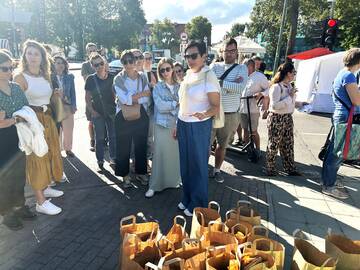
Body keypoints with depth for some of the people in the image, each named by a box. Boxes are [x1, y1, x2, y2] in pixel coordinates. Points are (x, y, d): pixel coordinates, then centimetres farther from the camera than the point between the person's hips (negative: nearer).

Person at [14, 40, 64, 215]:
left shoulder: (46, 76, 10)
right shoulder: (20, 77, -11)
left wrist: (54, 94, 5)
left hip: (48, 119, 7)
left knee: (50, 153, 17)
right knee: (37, 157, -3)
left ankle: (45, 188, 37)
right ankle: (40, 202, 7)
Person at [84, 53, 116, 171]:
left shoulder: (112, 77, 1)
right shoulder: (90, 79, -3)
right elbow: (87, 97, 1)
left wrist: (117, 107, 2)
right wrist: (92, 111, -7)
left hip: (112, 111, 2)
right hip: (98, 113, -1)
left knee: (113, 136, 7)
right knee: (100, 138, 4)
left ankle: (113, 158, 23)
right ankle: (100, 161, 16)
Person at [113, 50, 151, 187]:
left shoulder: (143, 77, 4)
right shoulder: (118, 79, -4)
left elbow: (146, 99, -4)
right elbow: (124, 99, -18)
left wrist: (132, 99, -16)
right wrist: (143, 93, -13)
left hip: (141, 115, 3)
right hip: (123, 116, -2)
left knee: (141, 145, 11)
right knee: (124, 146, 6)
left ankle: (141, 172, 29)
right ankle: (125, 175, 23)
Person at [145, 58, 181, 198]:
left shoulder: (179, 86, 5)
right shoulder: (157, 87, -1)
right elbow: (160, 106, -14)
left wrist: (169, 107, -12)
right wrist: (176, 103, -8)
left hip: (177, 124, 3)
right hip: (162, 125, -2)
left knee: (176, 153, 8)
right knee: (160, 154, 0)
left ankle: (174, 180, 26)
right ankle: (154, 185, 10)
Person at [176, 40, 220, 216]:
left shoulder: (209, 77, -13)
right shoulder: (188, 75, 9)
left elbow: (216, 107, -15)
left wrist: (204, 114, -35)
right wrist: (178, 125, 14)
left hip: (199, 126, -7)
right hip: (183, 125, 7)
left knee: (198, 165, 6)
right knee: (185, 164, 16)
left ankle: (198, 205, 24)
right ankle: (187, 198, 35)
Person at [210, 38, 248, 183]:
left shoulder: (242, 68, 1)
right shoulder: (215, 66, 3)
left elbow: (240, 88, -17)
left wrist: (220, 82, -17)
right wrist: (232, 84, -18)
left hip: (231, 115, 1)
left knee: (222, 145, 16)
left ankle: (217, 170, 34)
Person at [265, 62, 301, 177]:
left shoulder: (289, 85, 8)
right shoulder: (276, 87, -18)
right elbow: (274, 105, -25)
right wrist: (289, 96, -20)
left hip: (288, 118, 8)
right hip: (276, 119, -8)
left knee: (288, 145, 14)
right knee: (273, 145, 4)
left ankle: (290, 168, 26)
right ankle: (270, 169, 18)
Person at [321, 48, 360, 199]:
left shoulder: (343, 74, 15)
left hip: (341, 116, 10)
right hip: (347, 118, -10)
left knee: (335, 151, 17)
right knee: (337, 153, -3)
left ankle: (329, 180, 29)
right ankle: (328, 186, 5)